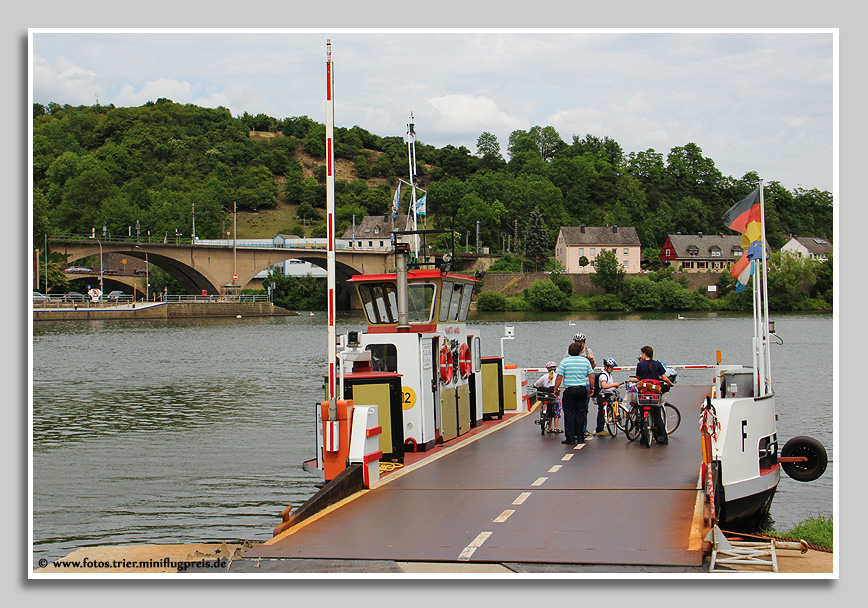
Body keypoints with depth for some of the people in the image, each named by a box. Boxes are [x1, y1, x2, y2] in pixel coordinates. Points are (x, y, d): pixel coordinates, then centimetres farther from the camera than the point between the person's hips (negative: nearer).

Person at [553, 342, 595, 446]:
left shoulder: (564, 361, -3)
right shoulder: (586, 361, 4)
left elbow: (559, 377, -7)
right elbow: (591, 377, 4)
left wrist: (556, 389, 3)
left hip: (569, 390, -3)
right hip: (582, 389, 3)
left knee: (569, 414, 1)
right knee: (581, 413, 9)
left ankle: (570, 438, 0)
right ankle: (580, 437, 12)